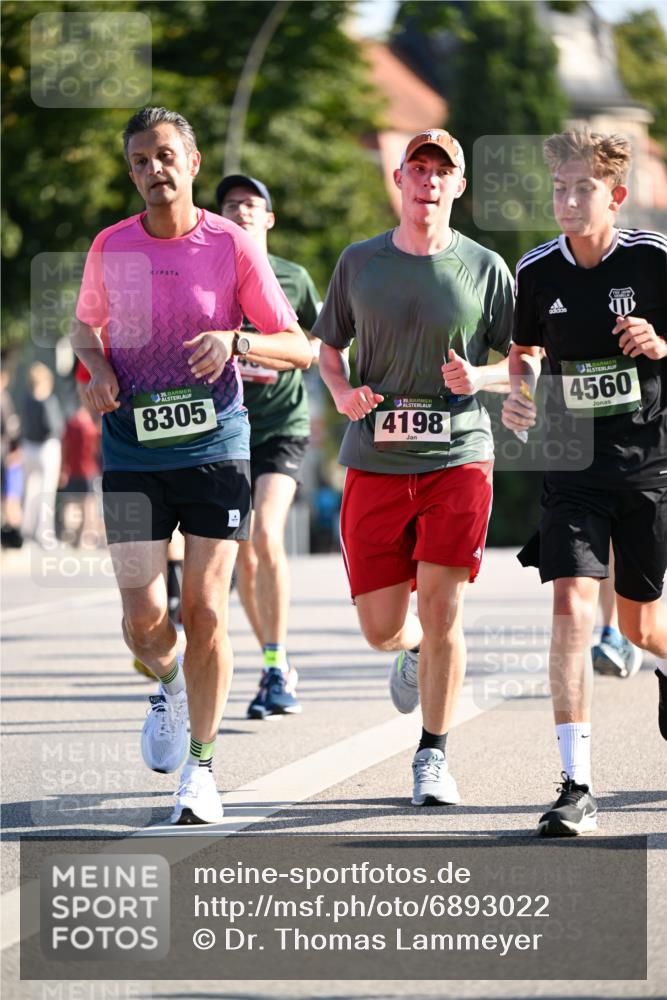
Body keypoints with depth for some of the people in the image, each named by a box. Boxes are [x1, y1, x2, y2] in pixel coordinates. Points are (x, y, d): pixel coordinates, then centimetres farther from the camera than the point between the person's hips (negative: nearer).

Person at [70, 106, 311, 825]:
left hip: (214, 448, -2)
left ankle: (200, 768, 7)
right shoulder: (111, 247, 3)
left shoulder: (231, 246, -3)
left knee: (205, 612, -6)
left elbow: (299, 347, -1)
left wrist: (235, 340, -20)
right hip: (132, 453, 2)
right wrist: (96, 368, -1)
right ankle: (171, 686, 34)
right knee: (142, 619, -3)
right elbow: (86, 325, 21)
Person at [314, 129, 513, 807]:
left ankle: (433, 757, 7)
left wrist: (480, 378, -13)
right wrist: (342, 391, -6)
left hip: (458, 455, -2)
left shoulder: (485, 268, 2)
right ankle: (416, 651, 40)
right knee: (381, 629, 2)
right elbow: (328, 349, 16)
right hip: (375, 463, 2)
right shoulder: (359, 264, 6)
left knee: (440, 611, -8)